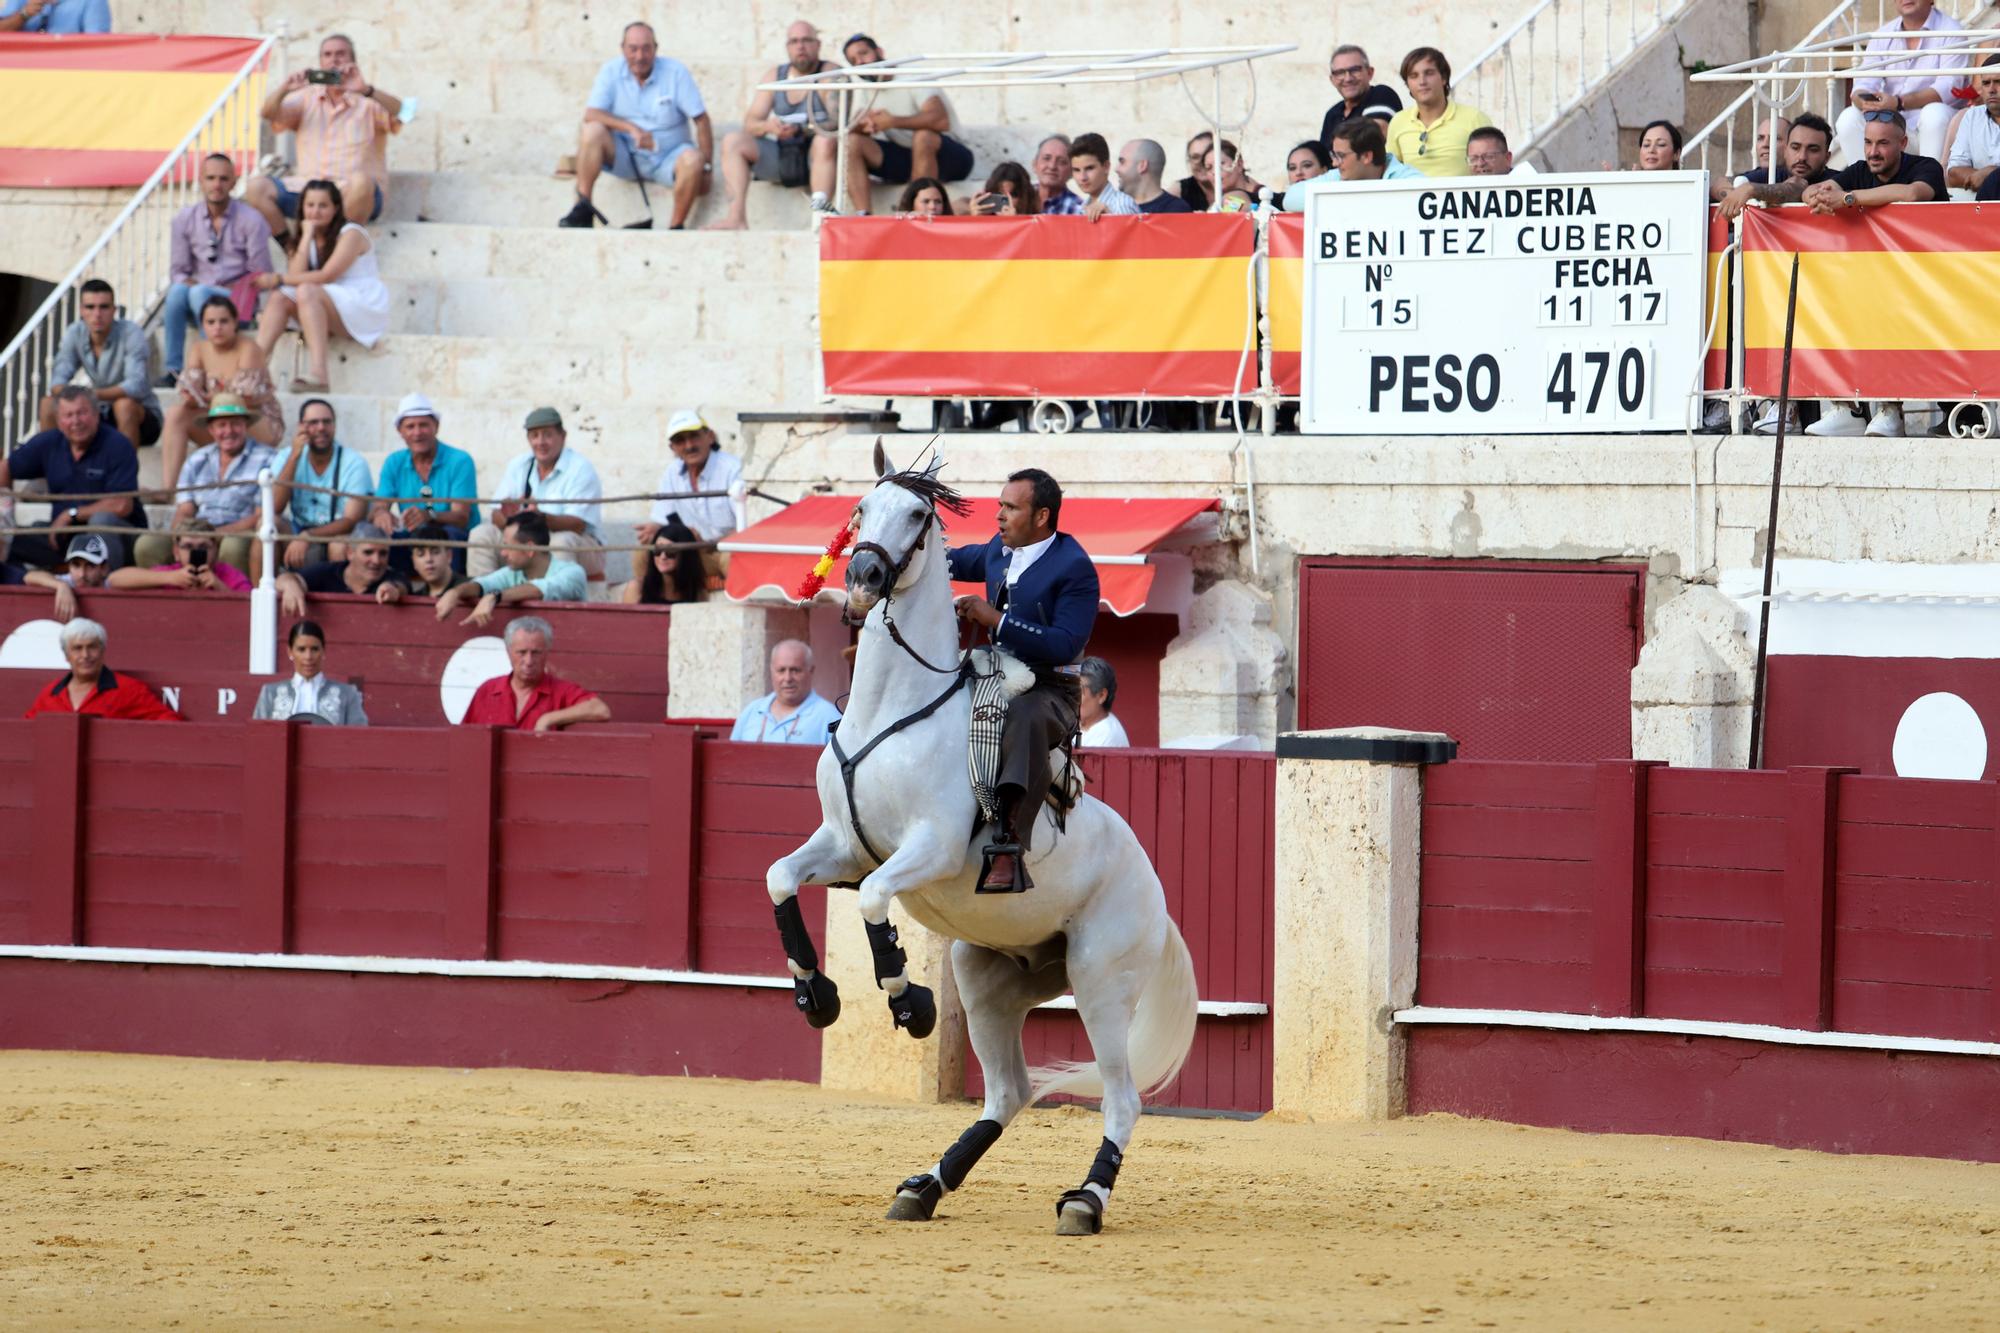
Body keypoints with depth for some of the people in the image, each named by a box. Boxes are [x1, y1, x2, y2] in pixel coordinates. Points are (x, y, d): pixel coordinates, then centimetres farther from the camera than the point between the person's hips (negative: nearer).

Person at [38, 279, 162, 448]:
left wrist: (93, 395, -45)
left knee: (124, 404, -36)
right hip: (101, 414, 5)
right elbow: (58, 380, -11)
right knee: (49, 404, -13)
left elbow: (136, 385, -32)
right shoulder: (74, 334, -5)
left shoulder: (131, 333, -20)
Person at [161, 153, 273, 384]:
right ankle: (173, 369, -31)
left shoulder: (251, 220, -2)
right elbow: (177, 272, 10)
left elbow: (260, 277, -3)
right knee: (178, 290, -31)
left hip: (238, 303, -3)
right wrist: (185, 283, -13)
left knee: (199, 294, -34)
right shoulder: (184, 220, 9)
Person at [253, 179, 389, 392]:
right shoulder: (308, 239, 13)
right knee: (281, 298, -14)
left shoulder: (351, 235, -7)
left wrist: (279, 280, -18)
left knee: (306, 291, -30)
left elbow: (326, 276, -18)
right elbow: (296, 274, -5)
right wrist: (307, 236, -6)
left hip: (366, 313, -7)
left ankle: (319, 375, -45)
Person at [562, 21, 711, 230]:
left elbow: (701, 120, -6)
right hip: (625, 158, 1)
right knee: (592, 131, -26)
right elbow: (591, 114, -13)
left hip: (667, 159, -1)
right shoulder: (612, 71, -3)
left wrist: (706, 168, -12)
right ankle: (582, 211, -24)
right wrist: (631, 128, -28)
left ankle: (676, 227, -20)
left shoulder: (675, 72, -7)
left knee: (693, 159, -33)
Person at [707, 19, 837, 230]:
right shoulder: (777, 74, 10)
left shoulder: (829, 72, -4)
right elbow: (750, 123, 6)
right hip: (781, 157, 5)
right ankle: (736, 218, -26)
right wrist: (768, 126, -18)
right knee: (733, 140, -13)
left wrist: (801, 131, -30)